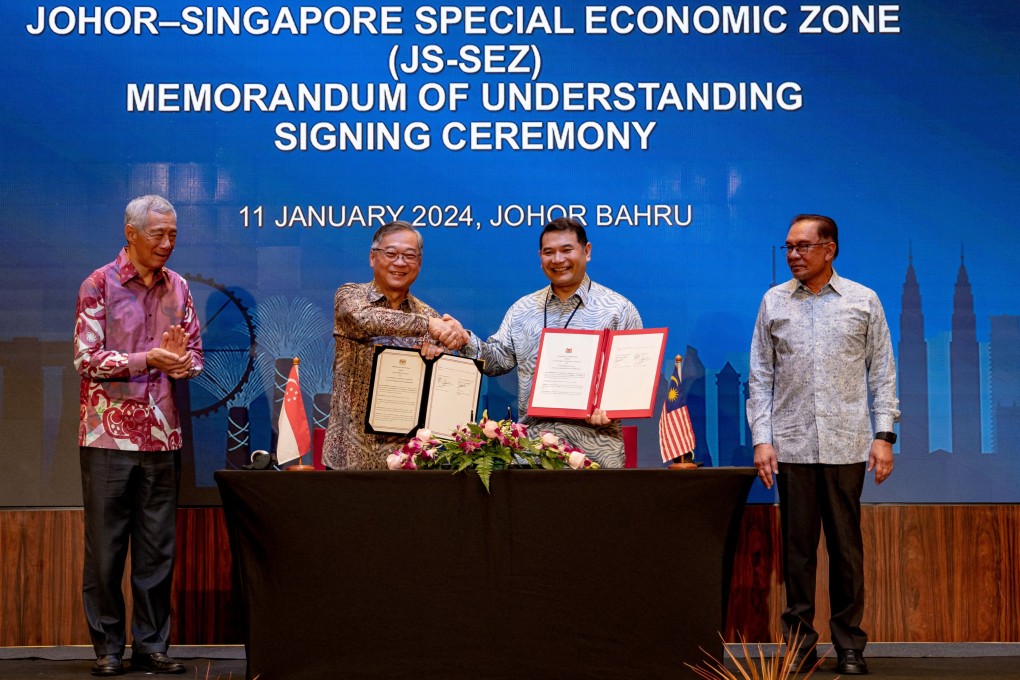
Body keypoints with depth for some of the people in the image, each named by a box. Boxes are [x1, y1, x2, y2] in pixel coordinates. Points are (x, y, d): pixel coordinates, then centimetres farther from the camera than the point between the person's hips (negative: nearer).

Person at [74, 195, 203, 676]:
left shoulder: (178, 287, 10)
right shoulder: (99, 284, -3)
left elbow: (195, 352, 14)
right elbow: (87, 358, -9)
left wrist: (183, 361, -9)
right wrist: (148, 359, -18)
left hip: (162, 436, 4)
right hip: (109, 435, -4)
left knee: (158, 549, 6)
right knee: (105, 546, 2)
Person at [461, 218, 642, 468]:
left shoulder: (619, 309, 5)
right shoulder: (523, 309, 17)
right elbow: (497, 360, 12)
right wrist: (467, 342, -7)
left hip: (593, 433, -2)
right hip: (532, 432, 2)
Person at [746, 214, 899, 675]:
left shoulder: (864, 301, 5)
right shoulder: (774, 302, 8)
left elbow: (882, 373, 5)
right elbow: (761, 376, 7)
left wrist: (884, 435, -2)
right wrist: (761, 438, 0)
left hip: (845, 444, -1)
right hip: (791, 443, 1)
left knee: (846, 546, 2)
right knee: (797, 546, 4)